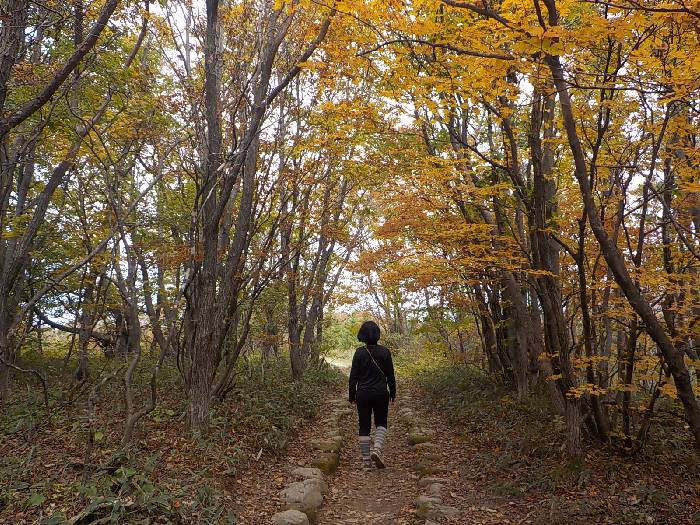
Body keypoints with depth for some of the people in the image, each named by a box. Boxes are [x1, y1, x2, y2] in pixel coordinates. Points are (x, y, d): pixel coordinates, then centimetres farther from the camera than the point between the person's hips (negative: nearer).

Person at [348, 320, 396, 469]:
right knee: (381, 423, 17)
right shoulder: (385, 352, -7)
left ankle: (366, 460, 13)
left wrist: (352, 396, 5)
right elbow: (390, 375, -2)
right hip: (381, 393, 0)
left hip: (363, 394, 0)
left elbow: (353, 376, -4)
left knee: (364, 426, 10)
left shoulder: (359, 352, -7)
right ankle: (377, 450, -5)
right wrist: (393, 392, 11)